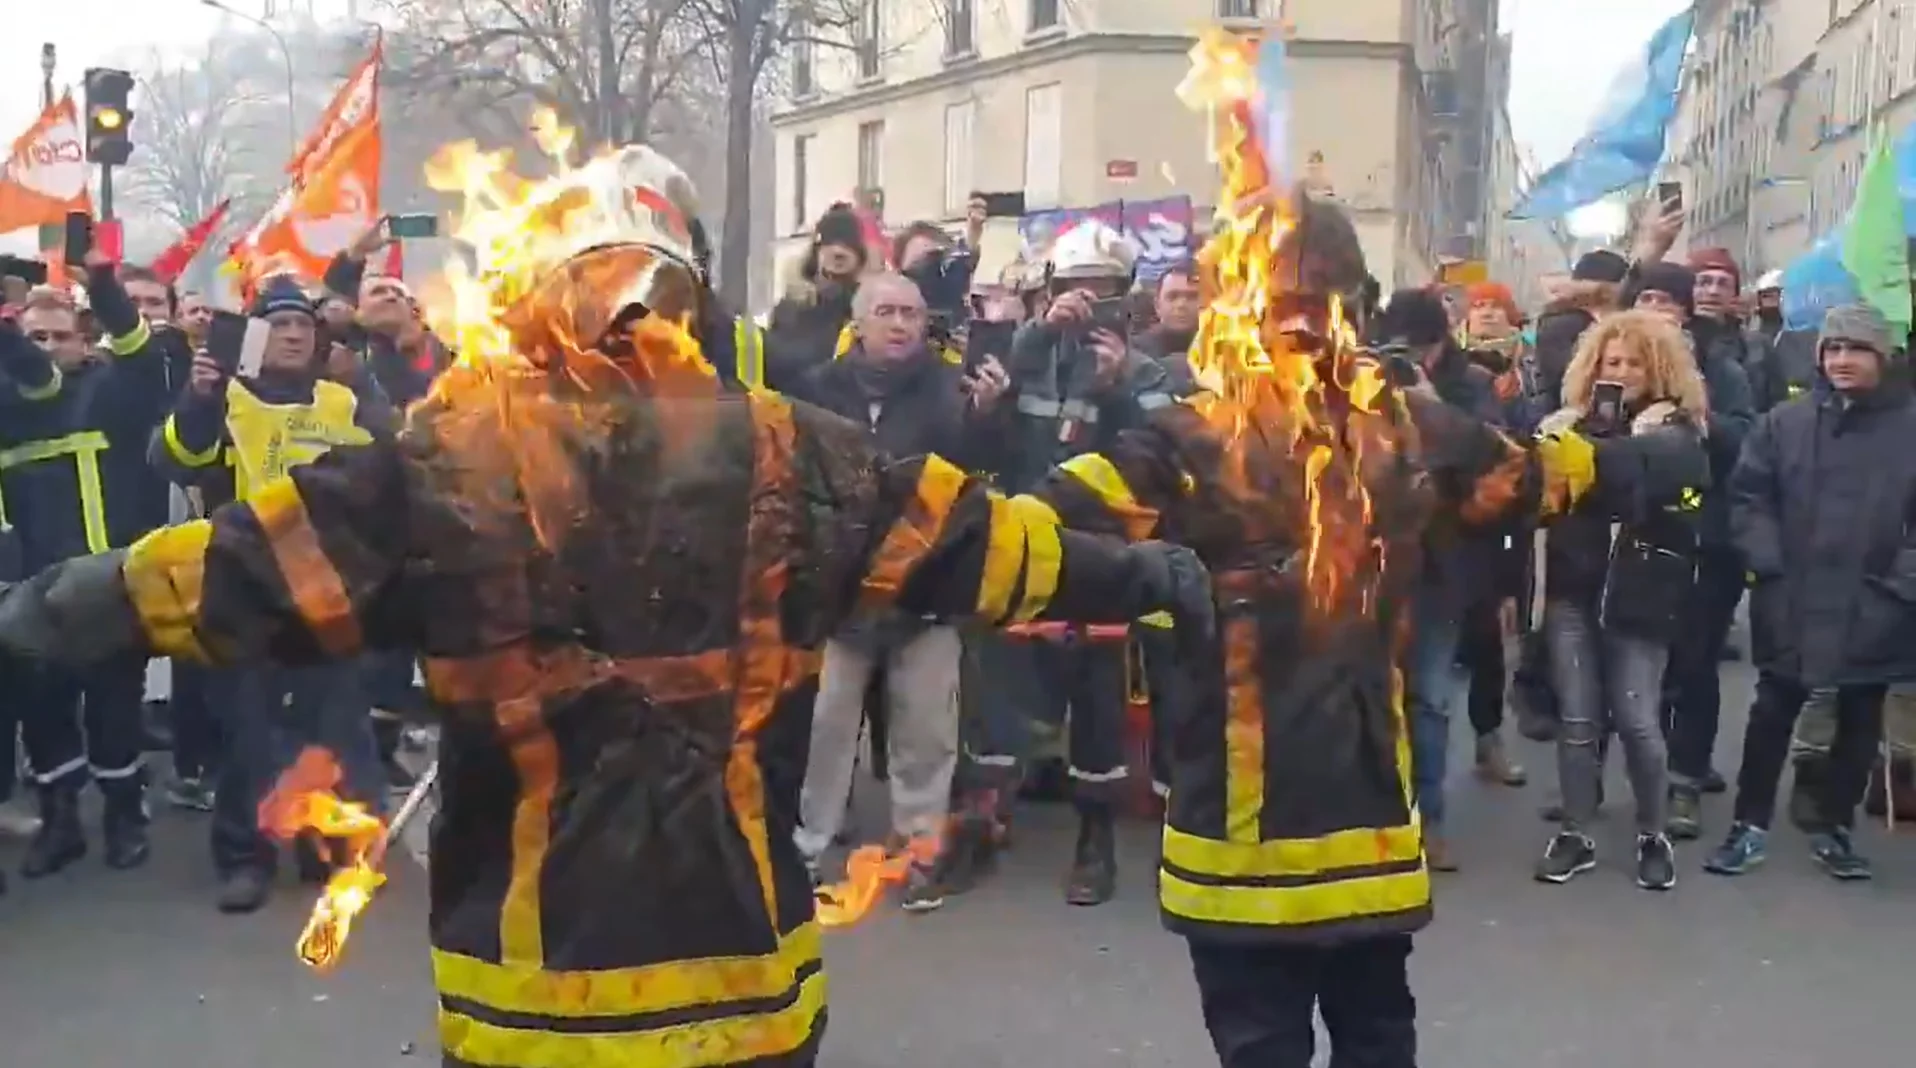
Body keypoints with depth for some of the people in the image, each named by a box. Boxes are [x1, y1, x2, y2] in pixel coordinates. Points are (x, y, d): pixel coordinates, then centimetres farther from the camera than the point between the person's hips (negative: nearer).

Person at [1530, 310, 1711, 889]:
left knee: (1636, 718, -1)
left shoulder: (1676, 429, -1)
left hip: (1638, 592, -3)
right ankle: (1575, 834, 16)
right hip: (1573, 586, 3)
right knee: (1578, 717, 6)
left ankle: (1652, 835, 17)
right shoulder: (1569, 423, 9)